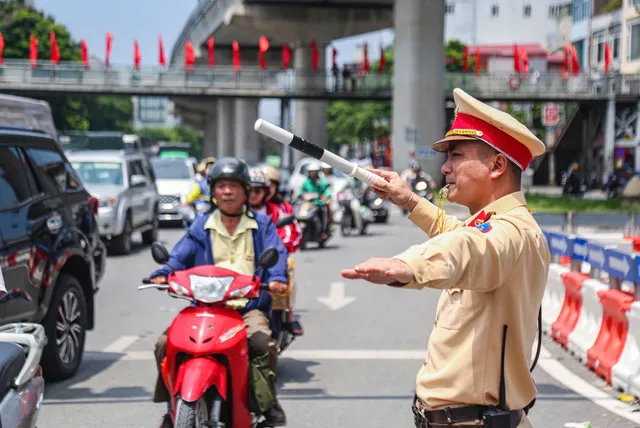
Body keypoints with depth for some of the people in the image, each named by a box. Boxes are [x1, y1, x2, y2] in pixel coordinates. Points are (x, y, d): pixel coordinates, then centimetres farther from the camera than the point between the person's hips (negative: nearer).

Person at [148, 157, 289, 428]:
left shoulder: (261, 225, 12)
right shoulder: (200, 227, 17)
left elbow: (276, 254, -3)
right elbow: (180, 256, 5)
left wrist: (276, 278, -25)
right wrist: (163, 274, -17)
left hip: (249, 306, -2)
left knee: (263, 342, -32)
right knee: (165, 344, -17)